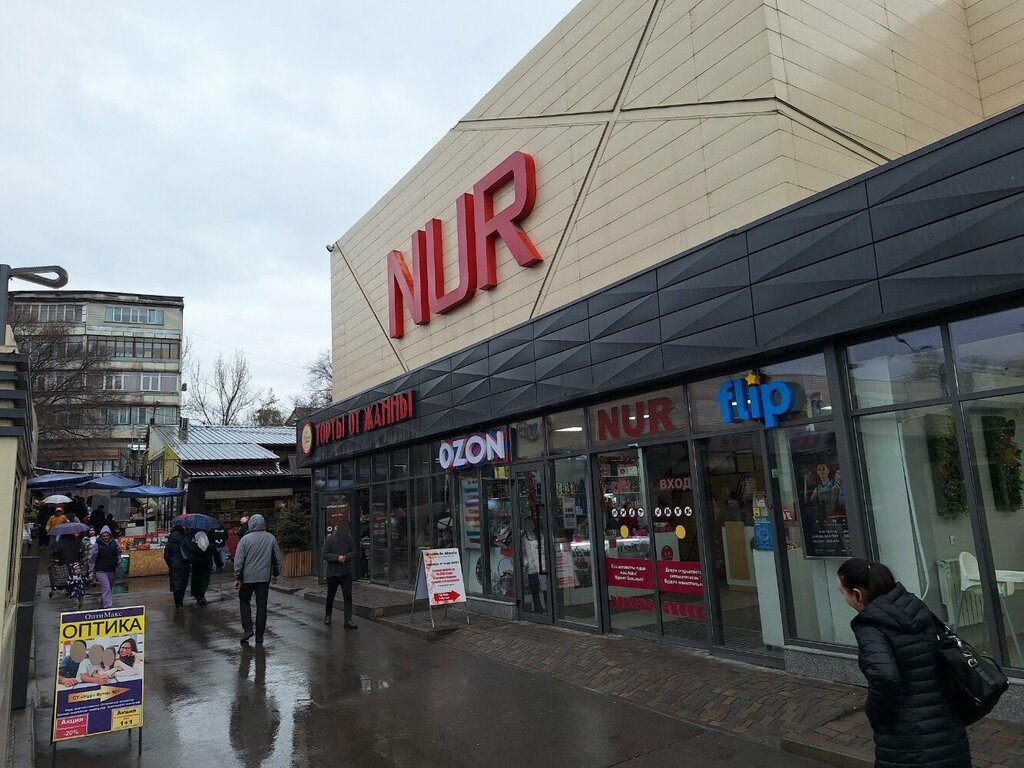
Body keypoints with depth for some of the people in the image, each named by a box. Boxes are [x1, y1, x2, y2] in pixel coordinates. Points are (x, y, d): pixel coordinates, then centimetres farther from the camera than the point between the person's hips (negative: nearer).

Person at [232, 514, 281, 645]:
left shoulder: (245, 539, -8)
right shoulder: (271, 538, 1)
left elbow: (238, 560, -8)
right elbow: (277, 558, 7)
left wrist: (237, 578, -2)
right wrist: (275, 574, 18)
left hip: (248, 577, -2)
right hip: (264, 577, 2)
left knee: (244, 601, 18)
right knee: (262, 606, 7)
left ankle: (247, 628, 5)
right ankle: (259, 637, 9)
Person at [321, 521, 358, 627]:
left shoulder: (350, 539, 0)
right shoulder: (329, 539, -8)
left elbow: (353, 552, 3)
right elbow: (324, 554, -10)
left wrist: (346, 557, -17)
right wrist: (337, 557, -24)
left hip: (346, 572, 1)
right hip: (332, 572, -1)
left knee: (348, 595, -7)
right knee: (330, 595, 13)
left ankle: (348, 620, -7)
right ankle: (328, 615, 37)